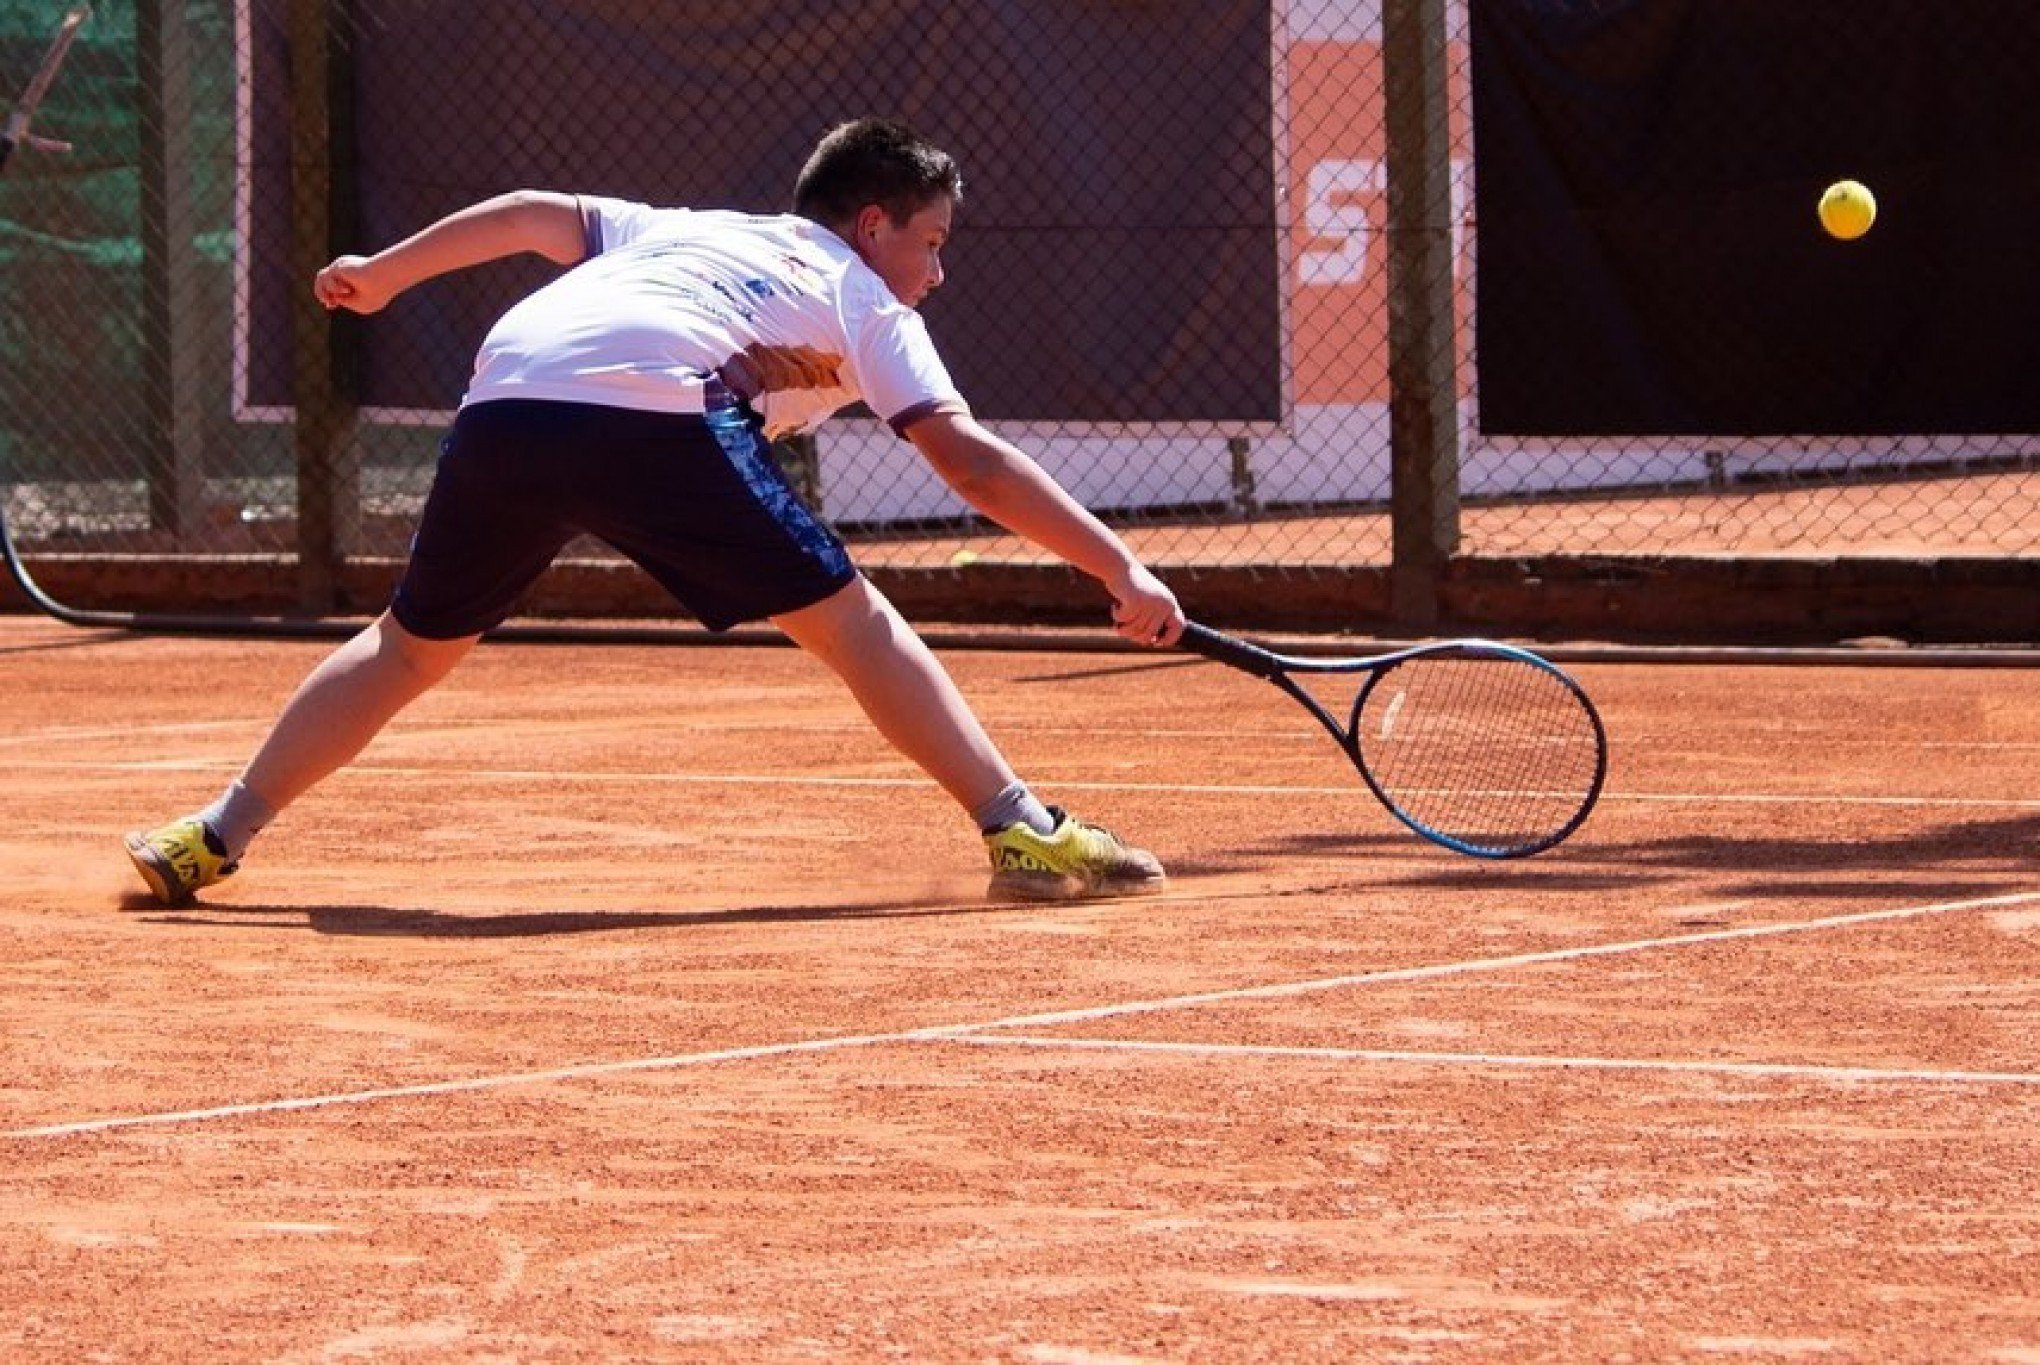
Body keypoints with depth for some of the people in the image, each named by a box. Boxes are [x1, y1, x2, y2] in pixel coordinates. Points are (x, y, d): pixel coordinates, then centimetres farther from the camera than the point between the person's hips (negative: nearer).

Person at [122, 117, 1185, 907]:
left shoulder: (687, 230, 37)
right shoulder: (865, 305, 22)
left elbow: (539, 214, 33)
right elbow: (969, 459, 12)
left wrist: (384, 273, 41)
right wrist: (1122, 569, 10)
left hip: (507, 395, 5)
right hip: (654, 413, -5)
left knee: (411, 644, 22)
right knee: (848, 619, 3)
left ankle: (212, 837, 21)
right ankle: (1025, 834, -5)